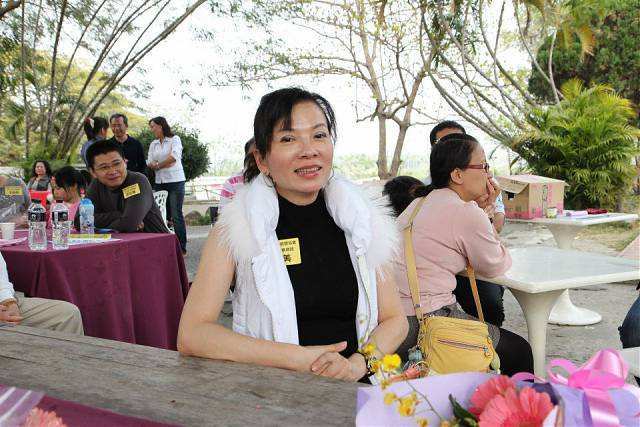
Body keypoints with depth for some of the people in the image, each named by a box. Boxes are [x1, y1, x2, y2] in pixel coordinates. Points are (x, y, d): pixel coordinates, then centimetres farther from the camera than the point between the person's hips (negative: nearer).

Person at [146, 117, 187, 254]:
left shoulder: (175, 139, 1)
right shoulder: (153, 144, 17)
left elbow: (173, 157, -12)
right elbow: (149, 162, 7)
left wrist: (158, 165, 0)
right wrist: (165, 163, -12)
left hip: (175, 181, -5)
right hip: (159, 182, 5)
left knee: (176, 215, -7)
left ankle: (182, 248, -2)